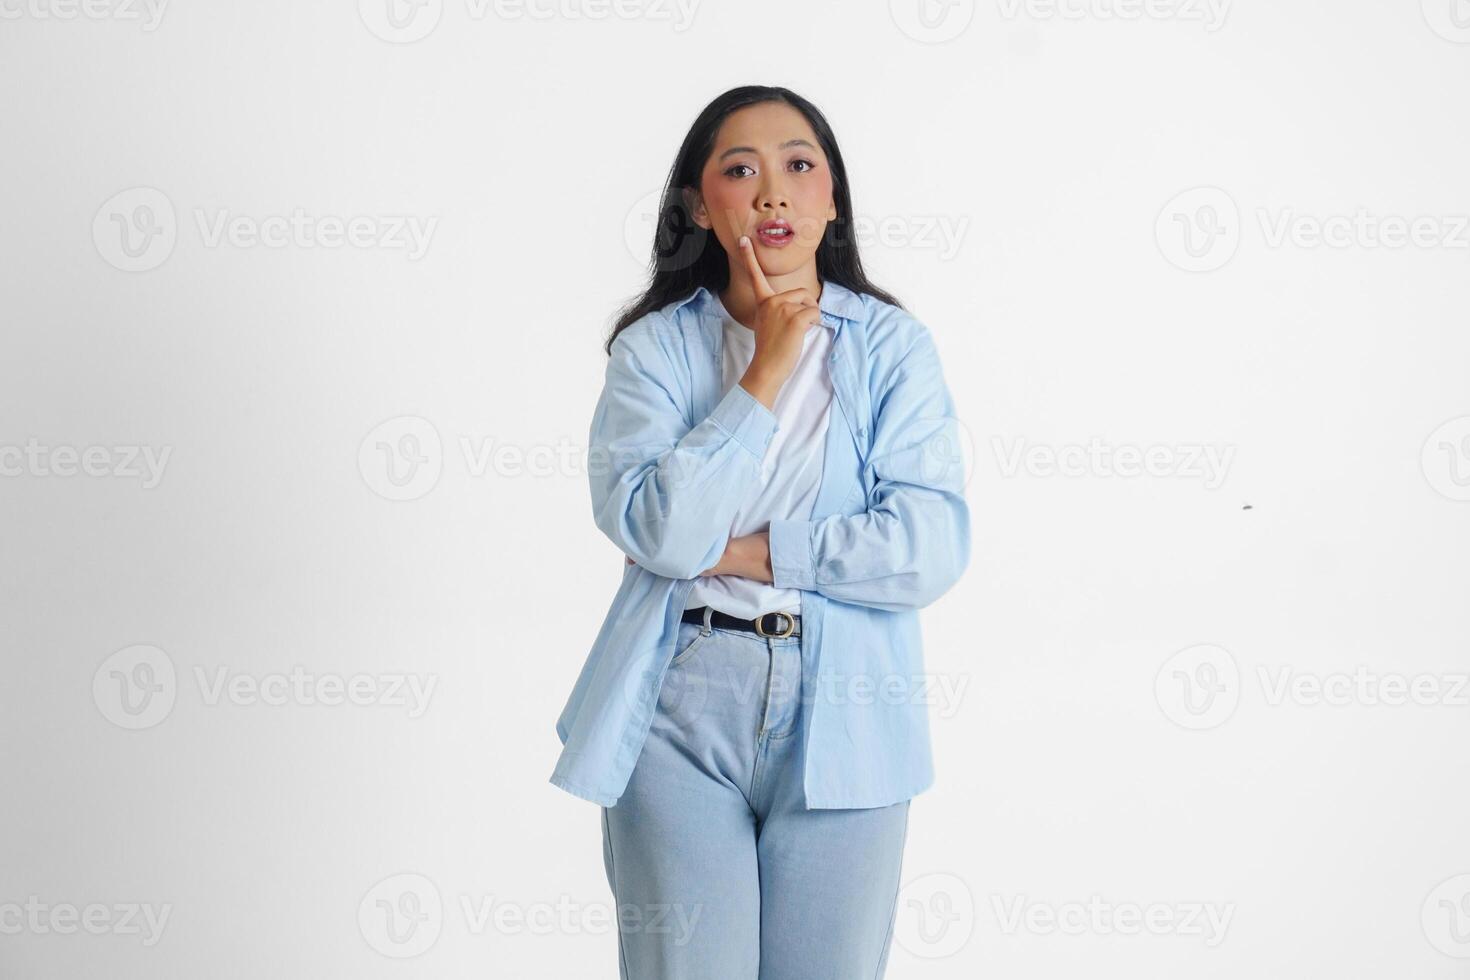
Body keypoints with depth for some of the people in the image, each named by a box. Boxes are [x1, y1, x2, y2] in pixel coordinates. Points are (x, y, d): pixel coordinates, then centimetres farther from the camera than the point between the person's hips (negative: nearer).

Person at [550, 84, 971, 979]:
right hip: (679, 711, 0)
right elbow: (658, 529, -14)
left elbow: (931, 549, -10)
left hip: (841, 714, 0)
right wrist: (765, 370, -12)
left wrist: (746, 550, -12)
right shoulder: (656, 346, 2)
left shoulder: (891, 345, 1)